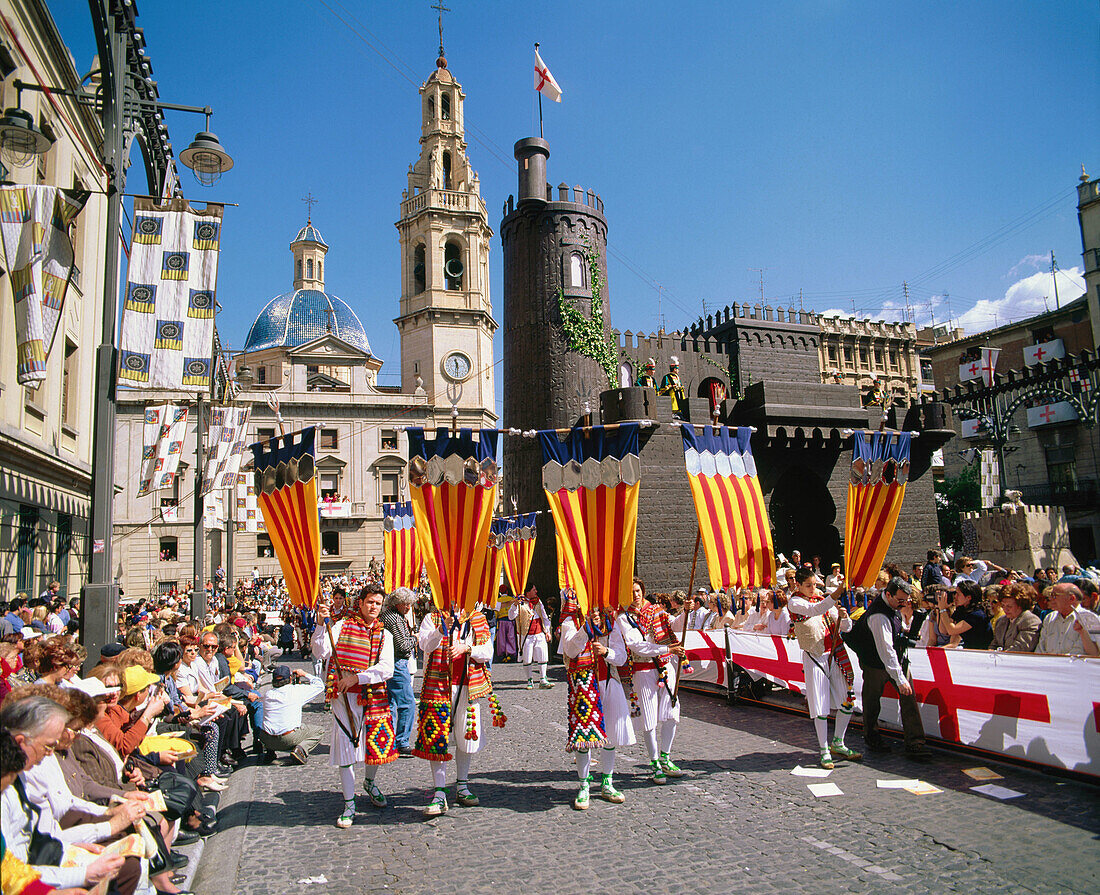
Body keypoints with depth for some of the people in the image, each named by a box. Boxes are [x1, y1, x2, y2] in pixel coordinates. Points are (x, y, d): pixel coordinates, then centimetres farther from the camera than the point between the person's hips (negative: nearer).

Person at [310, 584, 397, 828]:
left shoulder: (384, 635, 8)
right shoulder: (343, 626, 3)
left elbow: (386, 669, -5)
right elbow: (321, 652, -9)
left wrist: (357, 678, -16)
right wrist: (321, 625, -21)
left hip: (373, 695, 2)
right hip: (344, 697, -2)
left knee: (378, 743, 9)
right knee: (346, 746, -1)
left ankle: (369, 782, 40)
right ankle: (349, 803, 13)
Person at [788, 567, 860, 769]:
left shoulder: (822, 600, 12)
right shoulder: (795, 603, -5)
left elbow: (846, 628, 11)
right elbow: (815, 610, -27)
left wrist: (843, 616, -12)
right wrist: (835, 595, -39)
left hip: (834, 656, 6)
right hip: (814, 658, -6)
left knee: (847, 701, 8)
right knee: (820, 706, -3)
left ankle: (837, 743, 25)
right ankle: (824, 750, 11)